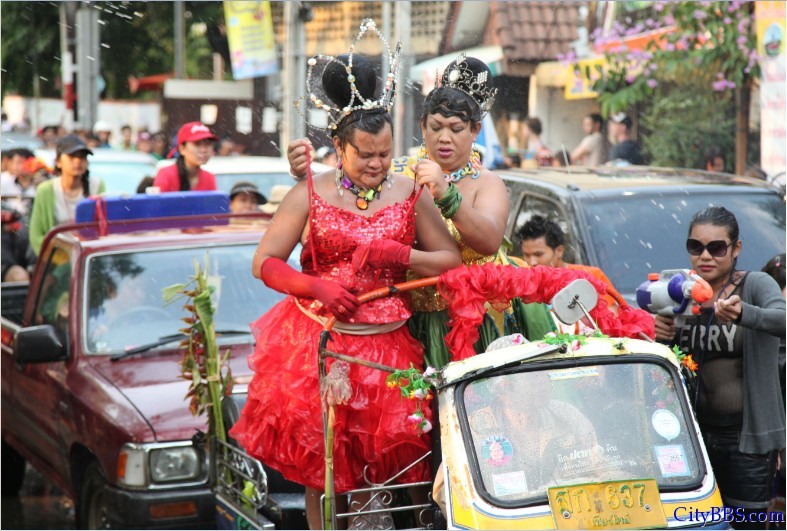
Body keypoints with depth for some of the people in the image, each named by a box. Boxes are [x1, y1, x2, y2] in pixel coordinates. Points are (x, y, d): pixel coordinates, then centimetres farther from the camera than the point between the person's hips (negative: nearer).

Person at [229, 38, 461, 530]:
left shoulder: (411, 195, 4)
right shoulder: (310, 194, 0)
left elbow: (453, 260, 5)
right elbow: (264, 263, 0)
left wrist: (401, 255, -12)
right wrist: (317, 287, -16)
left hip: (386, 346, 1)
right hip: (316, 341, -1)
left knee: (387, 456, 1)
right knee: (319, 456, 3)